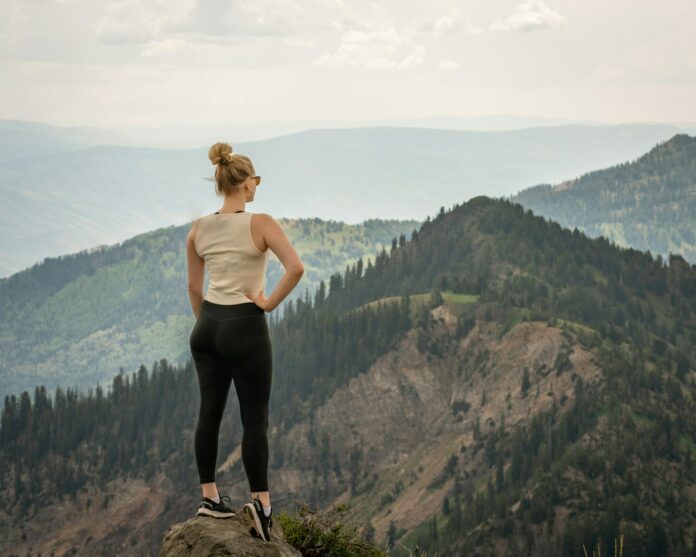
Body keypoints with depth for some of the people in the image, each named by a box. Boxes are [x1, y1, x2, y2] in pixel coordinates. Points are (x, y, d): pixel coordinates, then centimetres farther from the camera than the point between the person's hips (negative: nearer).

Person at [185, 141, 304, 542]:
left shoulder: (199, 229, 4)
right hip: (245, 328, -6)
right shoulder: (260, 223, -13)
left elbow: (194, 288, 11)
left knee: (210, 411, 12)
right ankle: (261, 503, -8)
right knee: (255, 419, -1)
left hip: (208, 326, 6)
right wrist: (271, 302, -12)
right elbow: (296, 268, -25)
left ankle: (210, 497, 18)